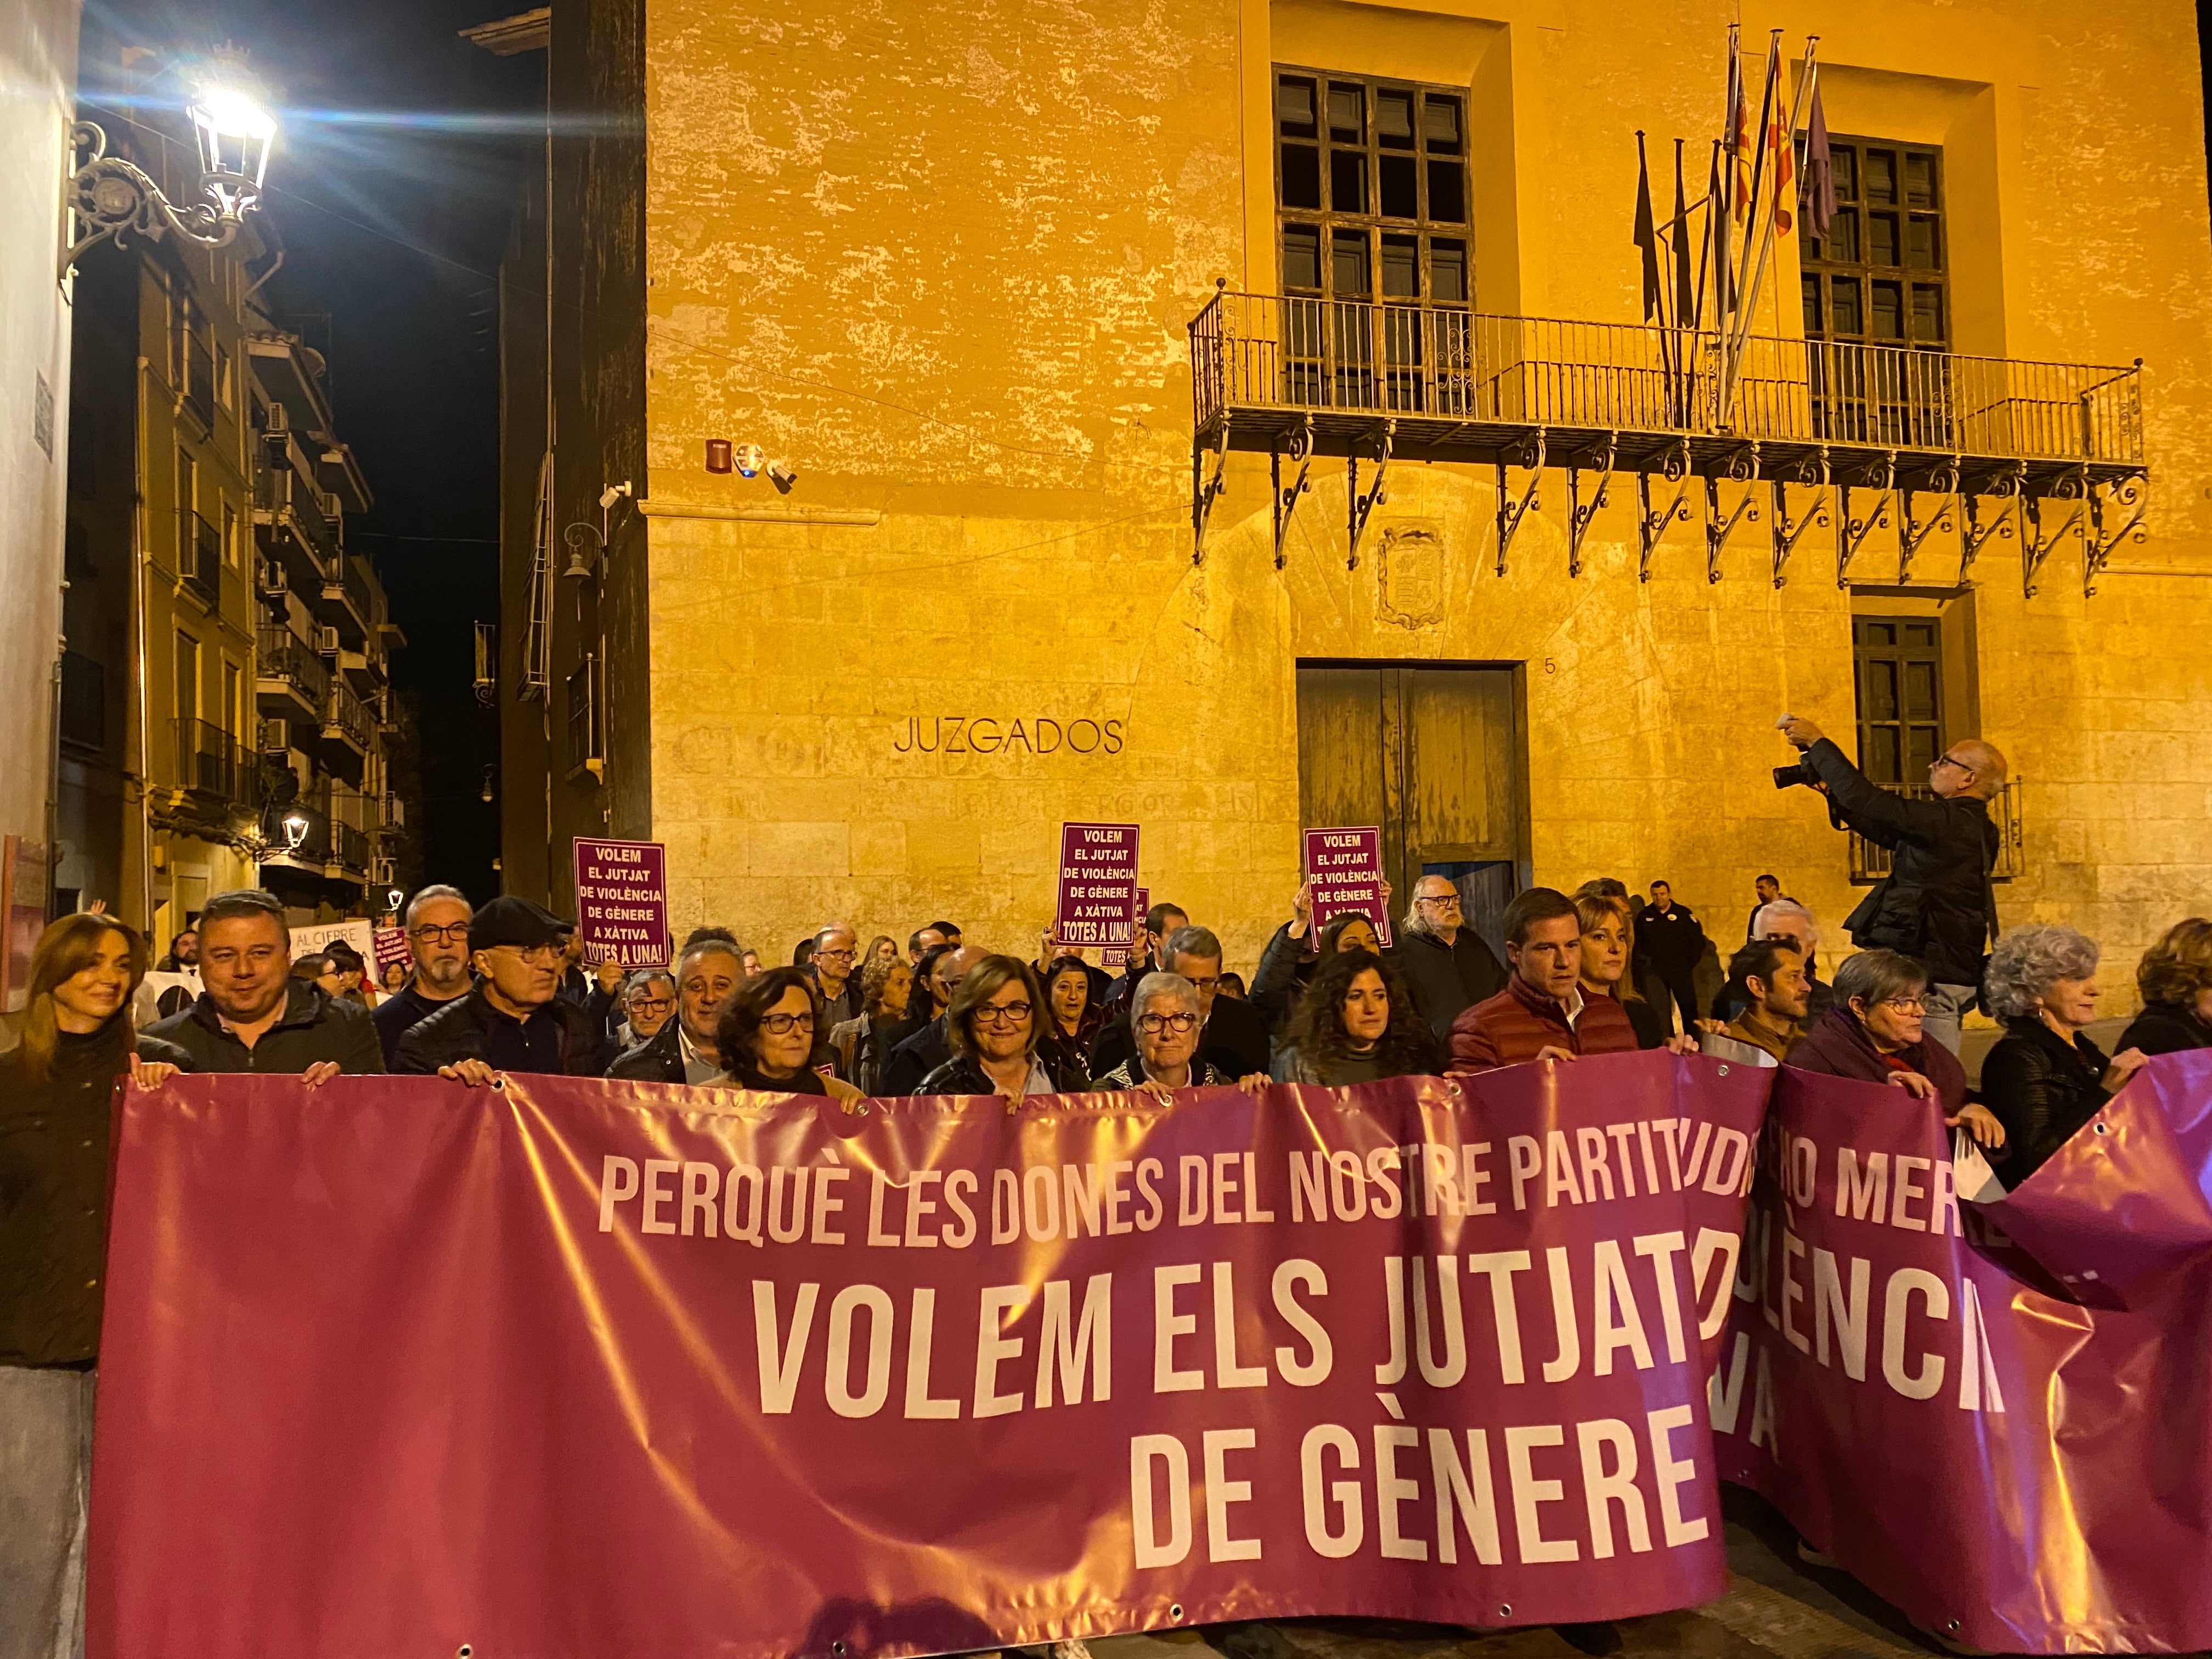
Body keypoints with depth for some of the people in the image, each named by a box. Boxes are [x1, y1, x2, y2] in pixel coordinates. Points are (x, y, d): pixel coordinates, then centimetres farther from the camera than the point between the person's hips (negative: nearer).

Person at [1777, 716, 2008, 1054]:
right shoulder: (1967, 825, 16)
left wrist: (1818, 744, -10)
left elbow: (1870, 803, -19)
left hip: (1933, 974, -10)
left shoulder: (1953, 823, -17)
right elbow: (1886, 832, 24)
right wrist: (1833, 793, 19)